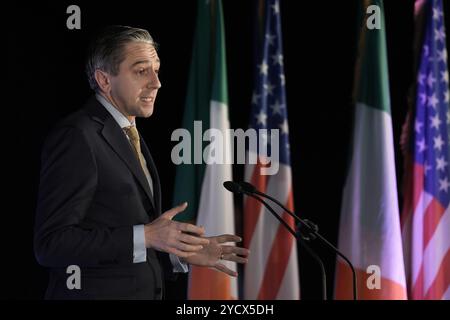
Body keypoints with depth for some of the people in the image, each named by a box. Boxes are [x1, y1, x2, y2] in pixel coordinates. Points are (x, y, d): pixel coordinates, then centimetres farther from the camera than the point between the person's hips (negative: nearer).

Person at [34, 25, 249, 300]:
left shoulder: (129, 137, 14)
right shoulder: (76, 137, -14)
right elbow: (51, 244, -21)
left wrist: (184, 253, 3)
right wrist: (145, 237, -23)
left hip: (141, 293, 8)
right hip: (96, 293, -8)